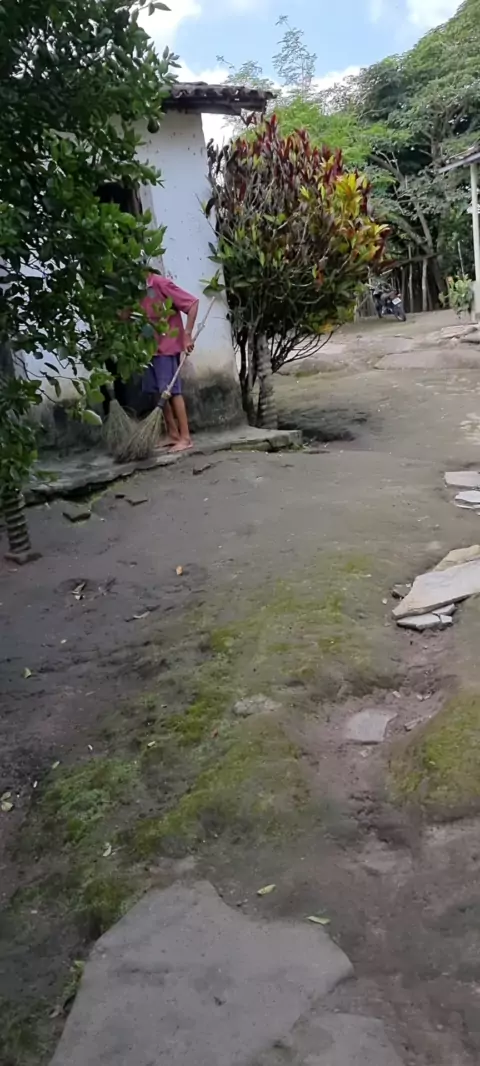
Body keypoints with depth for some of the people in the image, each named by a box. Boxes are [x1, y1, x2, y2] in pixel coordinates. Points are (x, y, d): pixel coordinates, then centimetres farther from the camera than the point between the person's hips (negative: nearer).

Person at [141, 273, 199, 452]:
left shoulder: (160, 283, -12)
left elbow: (192, 303, -14)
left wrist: (187, 334, -16)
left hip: (167, 346, -7)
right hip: (149, 347, 7)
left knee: (171, 391, -7)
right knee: (159, 392, 8)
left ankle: (185, 437, -3)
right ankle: (173, 434, 16)